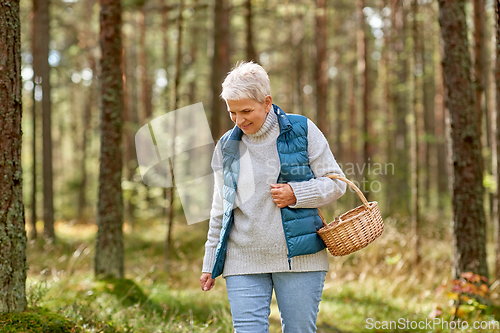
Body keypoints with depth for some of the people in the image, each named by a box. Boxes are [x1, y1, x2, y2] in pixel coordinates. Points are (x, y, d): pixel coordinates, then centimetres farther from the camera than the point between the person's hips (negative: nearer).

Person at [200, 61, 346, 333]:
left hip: (299, 259, -2)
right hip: (243, 263, 2)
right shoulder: (227, 146, 10)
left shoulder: (302, 131, 0)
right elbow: (220, 209, 17)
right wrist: (210, 263, 15)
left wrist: (296, 194, -14)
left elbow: (336, 183, 3)